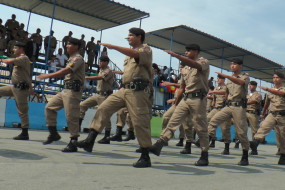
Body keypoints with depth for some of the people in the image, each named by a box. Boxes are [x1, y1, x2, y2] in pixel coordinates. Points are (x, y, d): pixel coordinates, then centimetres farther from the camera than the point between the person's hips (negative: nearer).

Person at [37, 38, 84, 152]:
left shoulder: (77, 58, -9)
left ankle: (73, 144, 0)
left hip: (73, 90, -10)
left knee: (71, 116, -8)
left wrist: (48, 75, -21)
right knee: (50, 107, 10)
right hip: (66, 89, 10)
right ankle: (53, 133, 18)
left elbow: (67, 71, -21)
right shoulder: (71, 59, 22)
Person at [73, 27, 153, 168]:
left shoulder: (146, 49, 2)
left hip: (138, 91, -8)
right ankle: (90, 140, -6)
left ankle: (145, 157, 2)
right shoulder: (130, 53, 27)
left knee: (140, 122, -8)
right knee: (103, 108, -5)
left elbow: (136, 54, -22)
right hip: (124, 89, 8)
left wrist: (113, 46, -24)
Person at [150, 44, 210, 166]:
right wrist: (176, 104, 19)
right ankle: (158, 145, -8)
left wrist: (175, 55, -32)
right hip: (186, 98, 6)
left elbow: (195, 65, -26)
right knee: (172, 122, -4)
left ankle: (204, 156, 8)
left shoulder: (204, 62, 0)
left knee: (200, 128, -1)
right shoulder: (185, 67, 22)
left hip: (198, 98, -6)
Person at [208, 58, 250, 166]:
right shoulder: (229, 79, 19)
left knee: (241, 132, -4)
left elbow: (240, 82, -24)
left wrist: (225, 75, -31)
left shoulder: (245, 77, 1)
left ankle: (245, 157, 6)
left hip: (239, 107, -6)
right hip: (228, 106, 6)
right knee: (213, 121, -12)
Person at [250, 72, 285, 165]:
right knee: (264, 126, -26)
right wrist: (263, 114, 34)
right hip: (271, 114, 2)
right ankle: (255, 142, -46)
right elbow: (266, 103, 26)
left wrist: (267, 89, -25)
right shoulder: (270, 91, 16)